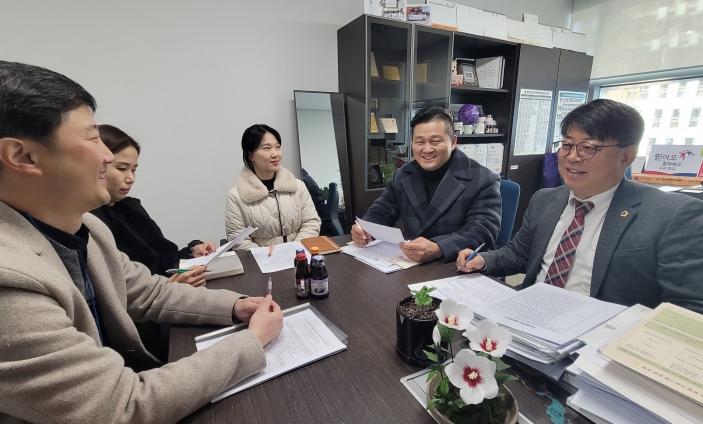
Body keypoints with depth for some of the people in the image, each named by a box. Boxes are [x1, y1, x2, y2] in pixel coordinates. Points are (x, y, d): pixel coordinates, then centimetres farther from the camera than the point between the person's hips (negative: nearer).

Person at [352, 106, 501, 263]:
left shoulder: (483, 180, -8)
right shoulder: (402, 176, 7)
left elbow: (484, 230, -17)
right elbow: (382, 211, 10)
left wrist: (437, 249, -33)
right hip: (408, 263, 4)